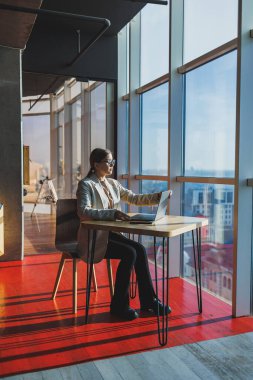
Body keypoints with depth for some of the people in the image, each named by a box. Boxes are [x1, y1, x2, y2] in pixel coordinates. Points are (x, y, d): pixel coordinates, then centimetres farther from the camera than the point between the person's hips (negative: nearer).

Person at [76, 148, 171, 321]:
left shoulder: (113, 183, 11)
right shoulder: (86, 184, -10)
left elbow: (134, 198, 12)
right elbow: (83, 212, -25)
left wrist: (157, 197, -3)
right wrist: (112, 213, -34)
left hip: (110, 233, 7)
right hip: (93, 237, -6)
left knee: (140, 249, -16)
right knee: (129, 253, -24)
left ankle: (148, 300, -6)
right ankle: (119, 305, -9)